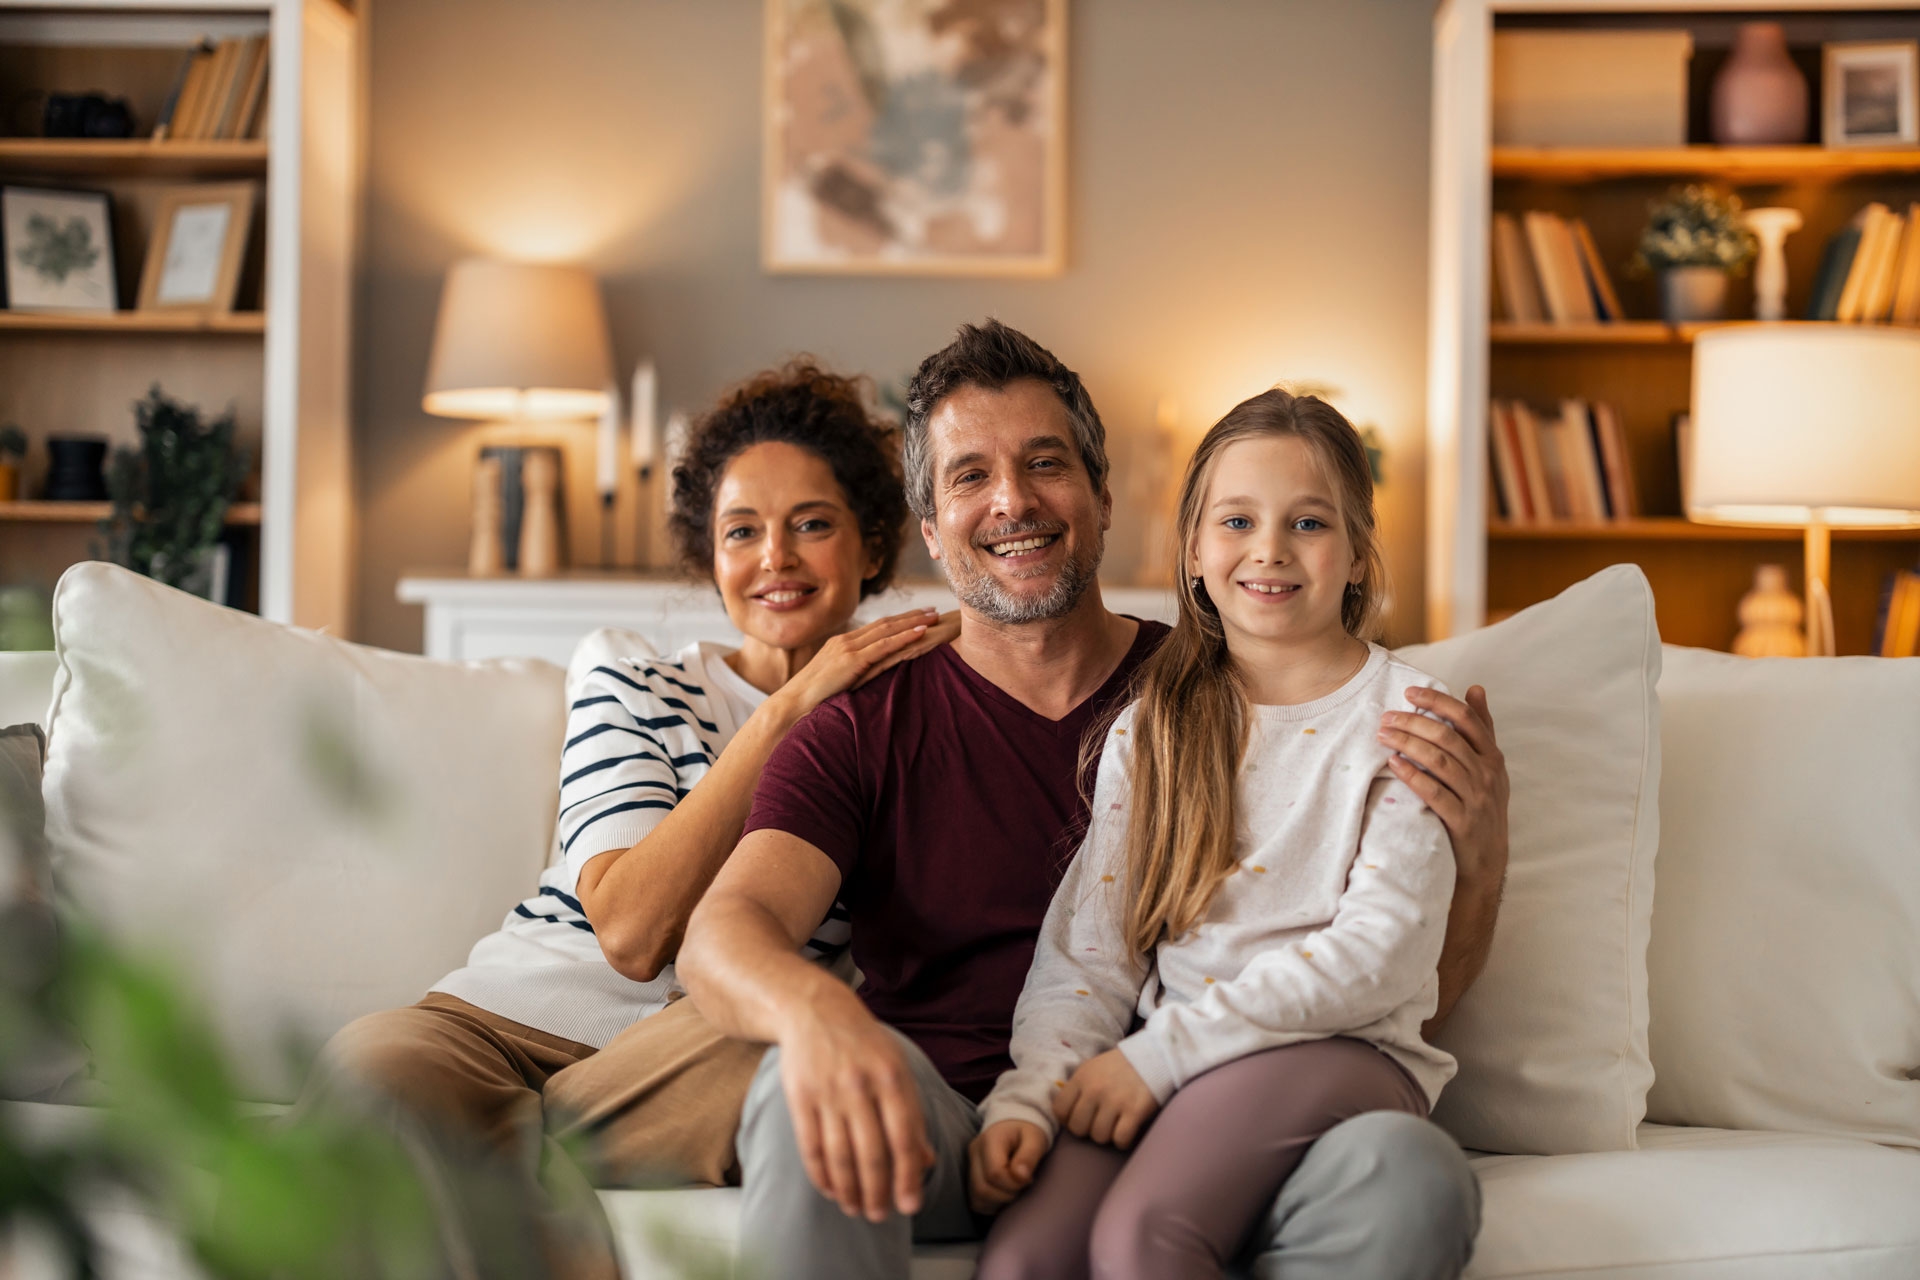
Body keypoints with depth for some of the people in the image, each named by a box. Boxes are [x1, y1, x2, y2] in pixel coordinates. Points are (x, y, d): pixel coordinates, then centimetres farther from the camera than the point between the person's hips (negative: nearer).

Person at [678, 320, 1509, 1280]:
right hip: (946, 1138, -1)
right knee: (808, 1094, -35)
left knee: (1409, 1173, -30)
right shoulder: (864, 730, 9)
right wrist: (812, 1010, -35)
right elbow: (722, 930, -9)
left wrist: (1477, 859, -11)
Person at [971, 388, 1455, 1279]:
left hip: (1341, 1053, -3)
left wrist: (1164, 1049, -14)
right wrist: (1024, 1099, -10)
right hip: (1170, 1072, 3)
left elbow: (1380, 954, -8)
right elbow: (1086, 953, 9)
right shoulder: (1150, 729, 14)